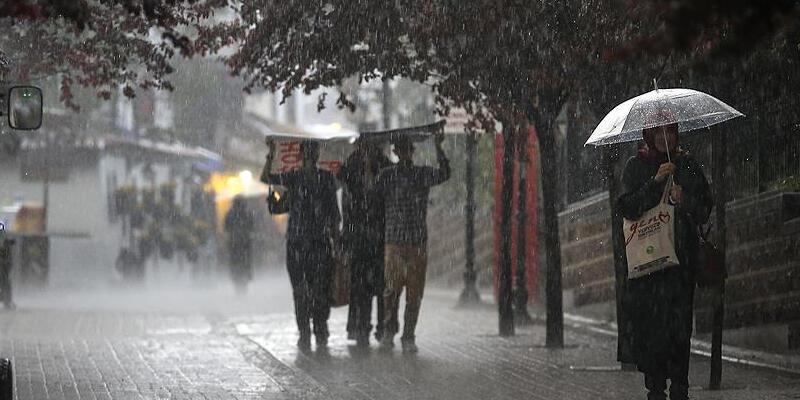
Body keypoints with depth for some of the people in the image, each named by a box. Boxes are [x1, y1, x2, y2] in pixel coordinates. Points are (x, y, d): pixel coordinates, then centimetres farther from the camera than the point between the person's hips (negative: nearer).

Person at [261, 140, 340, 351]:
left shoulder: (327, 178, 11)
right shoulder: (293, 177, 7)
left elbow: (334, 210, 12)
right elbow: (266, 178, -5)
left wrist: (336, 236, 5)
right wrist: (271, 155, -13)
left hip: (321, 240, 1)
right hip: (296, 241, -1)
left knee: (321, 288, -5)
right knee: (300, 289, -1)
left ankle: (321, 332, 2)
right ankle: (304, 333, 3)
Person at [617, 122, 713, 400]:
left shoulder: (688, 166, 13)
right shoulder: (636, 166, 8)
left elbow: (705, 211, 12)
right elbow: (628, 208, -5)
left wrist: (684, 201, -8)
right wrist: (656, 182, -14)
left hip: (682, 254, 1)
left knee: (680, 322, -6)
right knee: (649, 322, -8)